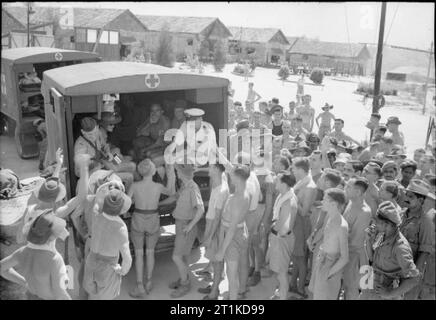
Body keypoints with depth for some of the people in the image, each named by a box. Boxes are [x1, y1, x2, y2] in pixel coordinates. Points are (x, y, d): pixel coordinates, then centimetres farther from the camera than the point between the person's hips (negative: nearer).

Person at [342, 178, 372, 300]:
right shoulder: (351, 203, -1)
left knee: (351, 287, 11)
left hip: (354, 253, -7)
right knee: (345, 284, 22)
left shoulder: (364, 212, -26)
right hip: (344, 250, 7)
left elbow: (354, 240, -22)